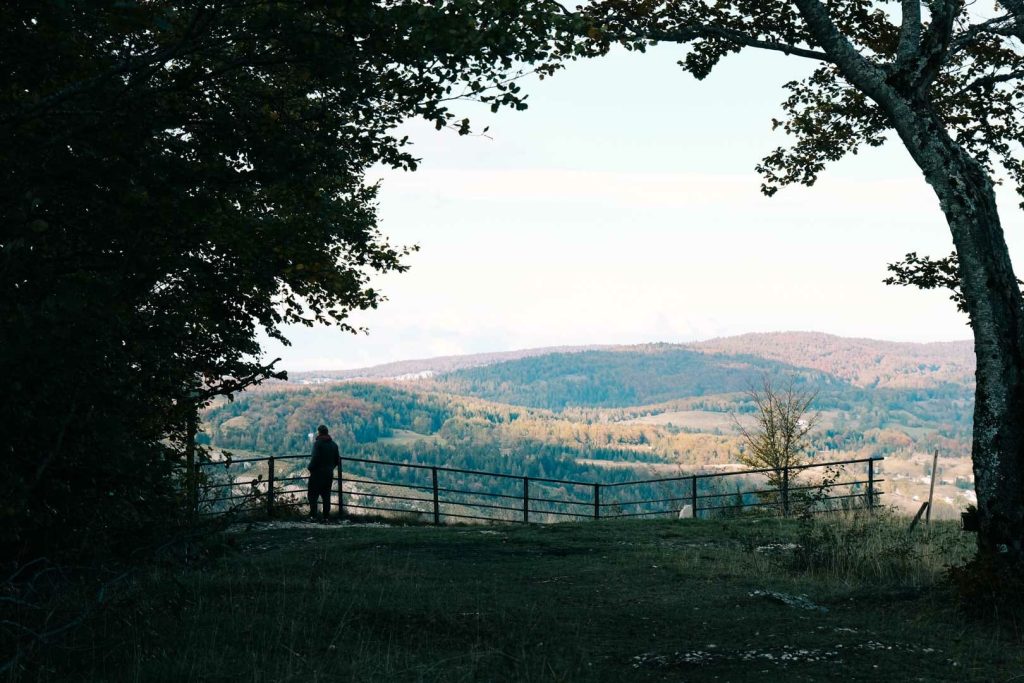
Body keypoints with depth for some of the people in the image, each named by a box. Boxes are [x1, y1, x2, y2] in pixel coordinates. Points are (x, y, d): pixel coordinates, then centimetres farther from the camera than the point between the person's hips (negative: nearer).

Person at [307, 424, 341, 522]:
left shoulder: (318, 443, -12)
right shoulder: (334, 445, 9)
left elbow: (315, 459, -19)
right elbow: (337, 460, 11)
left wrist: (310, 468, -6)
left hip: (317, 473, -6)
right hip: (329, 473, 6)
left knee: (313, 495, 0)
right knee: (326, 495, 10)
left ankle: (313, 515, -9)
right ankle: (326, 516, 7)